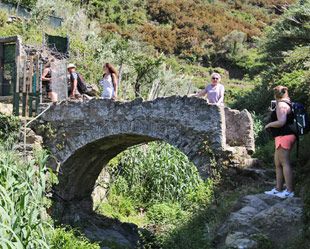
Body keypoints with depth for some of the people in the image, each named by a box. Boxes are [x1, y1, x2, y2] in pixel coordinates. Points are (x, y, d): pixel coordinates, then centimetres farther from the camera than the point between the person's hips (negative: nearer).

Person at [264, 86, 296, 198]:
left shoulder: (281, 105, -13)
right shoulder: (287, 104, 19)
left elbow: (281, 122, -22)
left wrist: (269, 125, -6)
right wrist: (274, 112, 27)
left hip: (284, 137, -11)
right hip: (283, 137, 11)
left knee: (285, 163, -9)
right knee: (278, 164, 14)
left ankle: (289, 191, -7)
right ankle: (278, 189, 19)